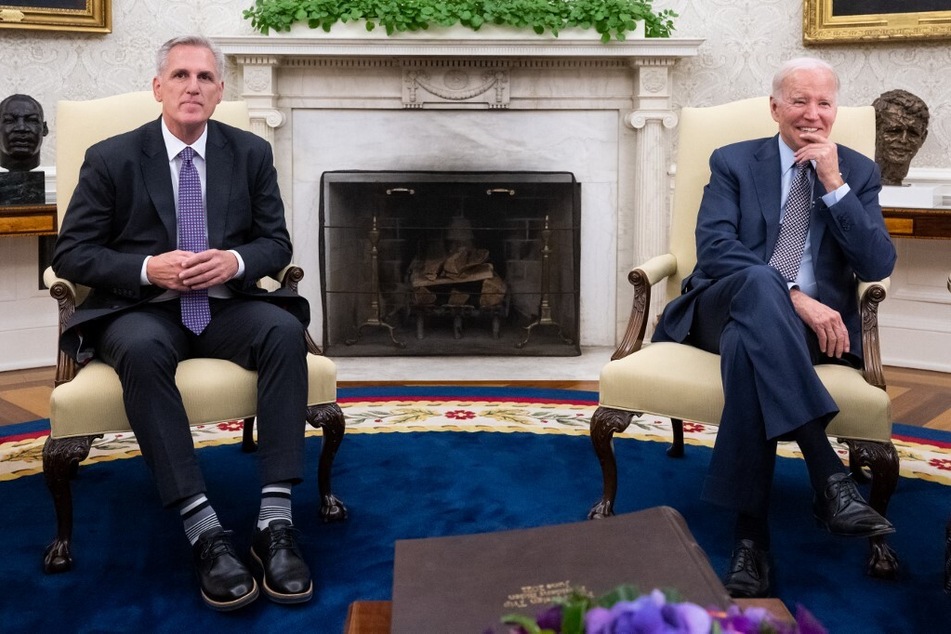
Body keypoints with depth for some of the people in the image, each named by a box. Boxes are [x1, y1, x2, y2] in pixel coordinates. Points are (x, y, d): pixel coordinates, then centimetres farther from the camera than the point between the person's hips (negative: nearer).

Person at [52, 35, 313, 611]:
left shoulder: (251, 153, 8)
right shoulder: (111, 158, 1)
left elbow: (277, 243, 9)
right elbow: (71, 254, -1)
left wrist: (235, 261, -14)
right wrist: (149, 268, -18)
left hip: (226, 305, 2)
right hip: (141, 309, -2)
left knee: (285, 331, -31)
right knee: (141, 349, -38)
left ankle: (276, 520, -32)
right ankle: (204, 530, -37)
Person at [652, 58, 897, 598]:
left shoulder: (859, 172, 14)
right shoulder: (733, 162, 10)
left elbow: (878, 266, 0)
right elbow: (714, 247, -8)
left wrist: (834, 184, -8)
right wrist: (793, 297, -22)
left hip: (814, 324, 0)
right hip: (729, 307, 0)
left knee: (747, 341, -38)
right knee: (759, 281, -39)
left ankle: (752, 534, -37)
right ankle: (829, 476, -45)